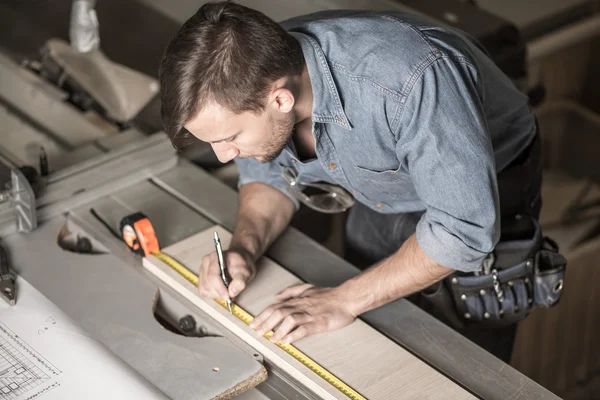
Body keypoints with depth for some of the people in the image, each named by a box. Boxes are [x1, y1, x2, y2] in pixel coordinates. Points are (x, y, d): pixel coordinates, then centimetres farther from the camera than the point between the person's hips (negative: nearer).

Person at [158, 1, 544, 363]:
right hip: (382, 199, 5)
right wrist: (245, 247, -21)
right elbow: (269, 173, -3)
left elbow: (463, 230, -36)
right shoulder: (257, 71, -24)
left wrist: (344, 300, -33)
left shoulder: (408, 81, -44)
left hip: (479, 195, -5)